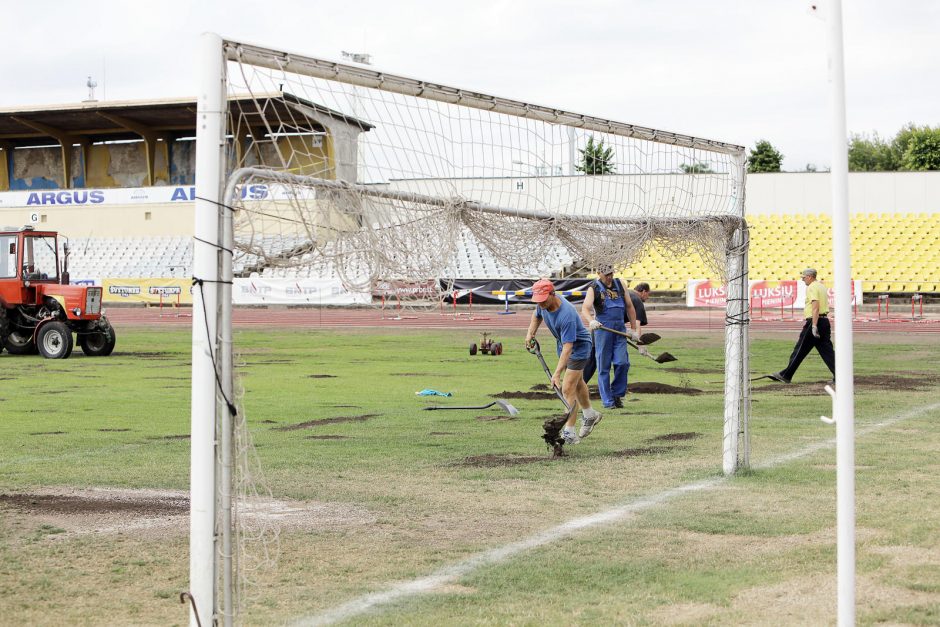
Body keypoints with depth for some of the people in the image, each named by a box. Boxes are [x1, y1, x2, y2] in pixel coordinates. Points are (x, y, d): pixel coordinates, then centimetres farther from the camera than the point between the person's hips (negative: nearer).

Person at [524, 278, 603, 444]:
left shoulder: (566, 315, -41)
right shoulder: (543, 304, -17)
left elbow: (568, 347, -42)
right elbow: (537, 315, 11)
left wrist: (557, 373, -47)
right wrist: (530, 333, -3)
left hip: (579, 346, -9)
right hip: (562, 343, 9)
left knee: (567, 388, -16)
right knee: (577, 382, 26)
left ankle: (569, 433, -12)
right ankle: (590, 415, 47)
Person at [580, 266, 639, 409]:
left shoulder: (620, 285, 14)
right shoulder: (594, 289, 1)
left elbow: (629, 307, 19)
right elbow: (585, 308, -14)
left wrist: (634, 329, 16)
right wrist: (591, 321, -35)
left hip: (620, 328, 3)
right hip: (602, 328, -3)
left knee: (622, 363, -7)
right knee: (604, 366, -2)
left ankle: (617, 394, 11)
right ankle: (608, 401, 4)